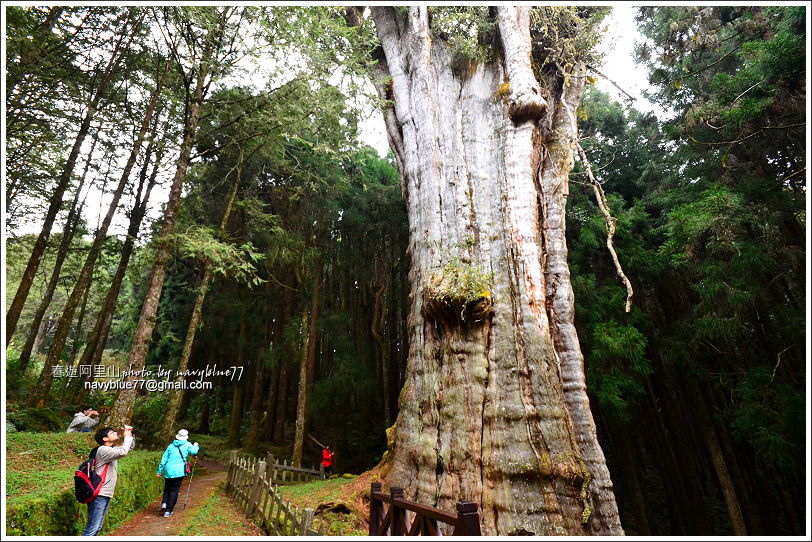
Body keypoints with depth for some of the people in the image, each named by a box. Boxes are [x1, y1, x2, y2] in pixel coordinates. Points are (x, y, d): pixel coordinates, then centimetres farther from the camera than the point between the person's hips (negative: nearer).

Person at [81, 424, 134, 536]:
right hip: (99, 495, -10)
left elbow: (129, 448, 23)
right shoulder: (103, 450, -15)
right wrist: (127, 436, -17)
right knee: (92, 528, -12)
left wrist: (130, 435, 5)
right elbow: (123, 452, -30)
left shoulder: (111, 449, 14)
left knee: (97, 528, 13)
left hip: (105, 495, 10)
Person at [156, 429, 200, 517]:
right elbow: (193, 451, -11)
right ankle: (168, 511, 6)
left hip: (168, 470, 3)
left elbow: (164, 459, 13)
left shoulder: (171, 446, 14)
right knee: (174, 490, 6)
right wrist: (196, 446, 10)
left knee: (167, 489, 20)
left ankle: (164, 503, 0)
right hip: (179, 471, -3)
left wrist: (159, 471, 19)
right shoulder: (187, 445, 4)